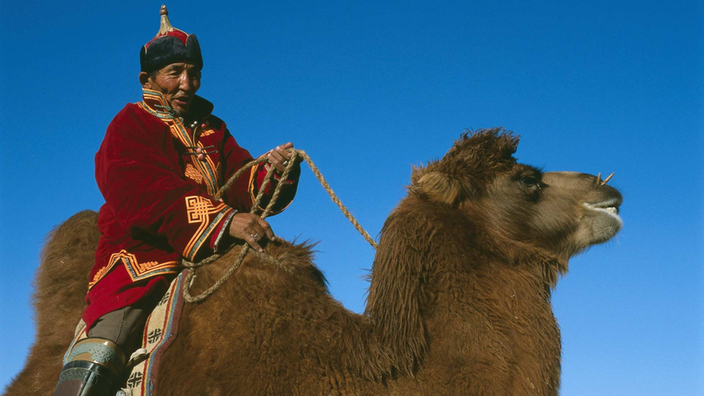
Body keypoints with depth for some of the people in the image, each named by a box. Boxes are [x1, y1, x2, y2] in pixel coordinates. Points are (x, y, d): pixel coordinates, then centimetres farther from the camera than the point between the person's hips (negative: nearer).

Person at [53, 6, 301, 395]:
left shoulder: (213, 131, 24)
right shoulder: (130, 126, 4)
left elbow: (245, 186, 11)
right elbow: (141, 193, -15)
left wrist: (271, 171, -15)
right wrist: (223, 220, -28)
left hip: (211, 253, 6)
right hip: (142, 253, -6)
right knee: (102, 349, -28)